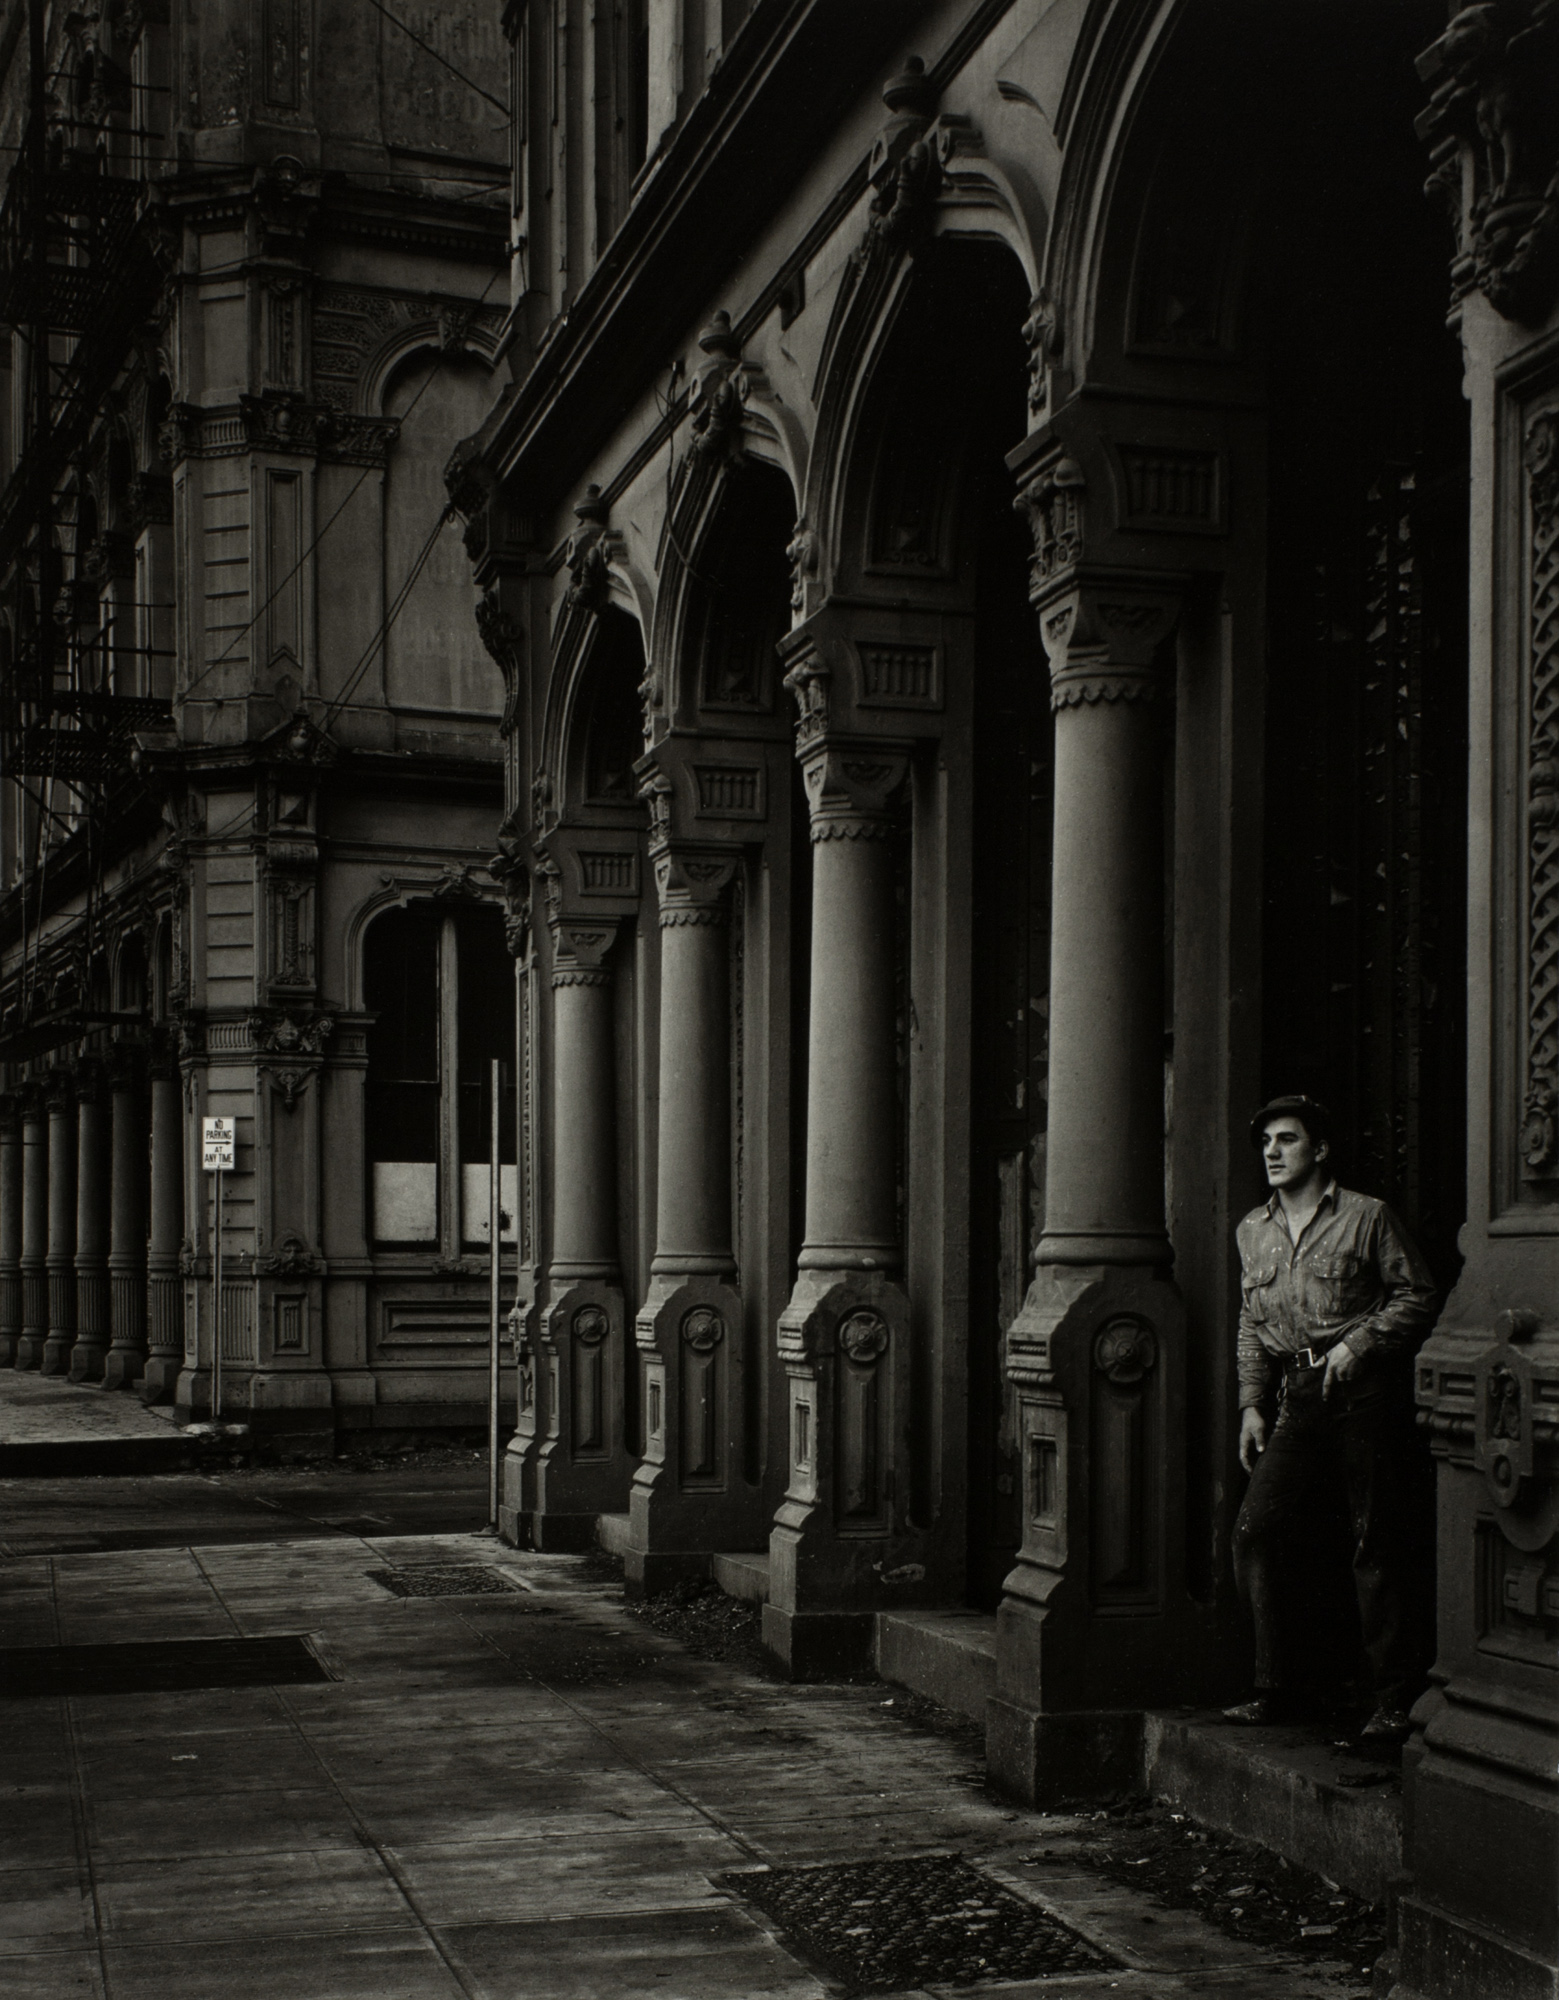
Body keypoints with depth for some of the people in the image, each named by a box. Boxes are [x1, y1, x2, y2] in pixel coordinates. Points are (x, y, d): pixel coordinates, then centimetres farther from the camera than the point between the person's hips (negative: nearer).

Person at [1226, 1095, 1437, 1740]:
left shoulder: (1366, 1217, 0)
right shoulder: (1252, 1231, 16)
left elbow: (1416, 1295, 0)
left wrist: (1359, 1343, -13)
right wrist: (1253, 1404, 13)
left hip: (1367, 1396, -5)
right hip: (1300, 1403, 5)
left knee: (1379, 1547, -4)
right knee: (1255, 1533, -3)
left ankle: (1395, 1700, 4)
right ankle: (1281, 1688, 8)